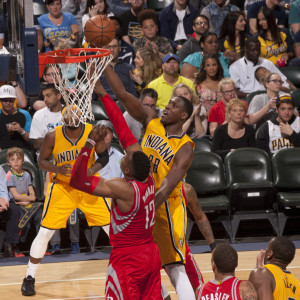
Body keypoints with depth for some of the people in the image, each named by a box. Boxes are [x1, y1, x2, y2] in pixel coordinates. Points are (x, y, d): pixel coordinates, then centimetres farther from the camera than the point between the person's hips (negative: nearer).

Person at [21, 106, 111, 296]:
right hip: (62, 187, -1)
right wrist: (57, 169, -24)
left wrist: (92, 170, -24)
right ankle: (29, 278, 7)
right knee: (45, 232, -5)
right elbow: (42, 160, -4)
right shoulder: (53, 136, -14)